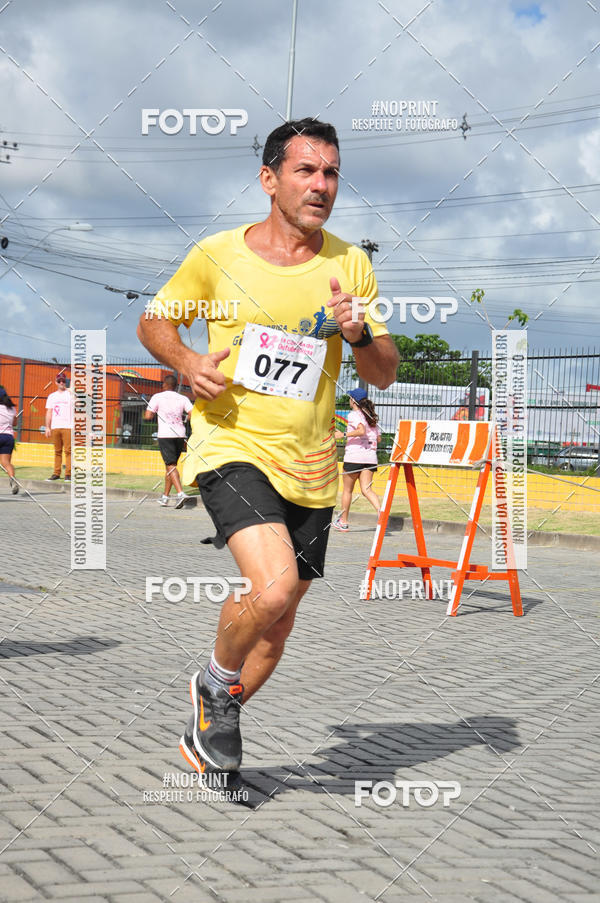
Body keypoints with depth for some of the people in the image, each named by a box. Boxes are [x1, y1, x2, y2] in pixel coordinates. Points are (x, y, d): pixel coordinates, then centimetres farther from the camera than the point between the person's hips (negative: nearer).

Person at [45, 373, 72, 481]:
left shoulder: (70, 393, 6)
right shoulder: (52, 396, 16)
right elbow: (49, 412, 13)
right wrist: (47, 427, 7)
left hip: (68, 427, -4)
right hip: (55, 427, 4)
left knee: (68, 451, -7)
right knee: (57, 451, 7)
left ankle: (68, 474, -6)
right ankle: (56, 473, 10)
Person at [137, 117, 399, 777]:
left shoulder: (350, 265, 3)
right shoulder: (217, 254, -3)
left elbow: (384, 375, 6)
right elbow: (153, 321, 11)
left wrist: (360, 334, -15)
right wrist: (187, 363, -9)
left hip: (310, 466, 4)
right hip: (233, 447, -4)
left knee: (278, 625, 11)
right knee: (273, 586, -26)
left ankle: (209, 727, 37)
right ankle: (216, 683, 5)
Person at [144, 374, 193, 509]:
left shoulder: (157, 397, 0)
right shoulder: (183, 398, 9)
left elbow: (148, 416, -3)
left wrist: (146, 410, 18)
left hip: (165, 435, -4)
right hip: (180, 435, 4)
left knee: (171, 466, -8)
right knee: (171, 465, 15)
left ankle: (180, 493, -27)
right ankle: (165, 497, 20)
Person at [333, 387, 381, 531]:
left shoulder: (354, 415, -6)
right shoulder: (370, 416, 16)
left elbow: (361, 431, -23)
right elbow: (378, 438, 15)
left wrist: (343, 435, -17)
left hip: (354, 456, -6)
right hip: (370, 458, 6)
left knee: (347, 490, 8)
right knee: (366, 489, 0)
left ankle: (343, 521, 17)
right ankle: (380, 511, -25)